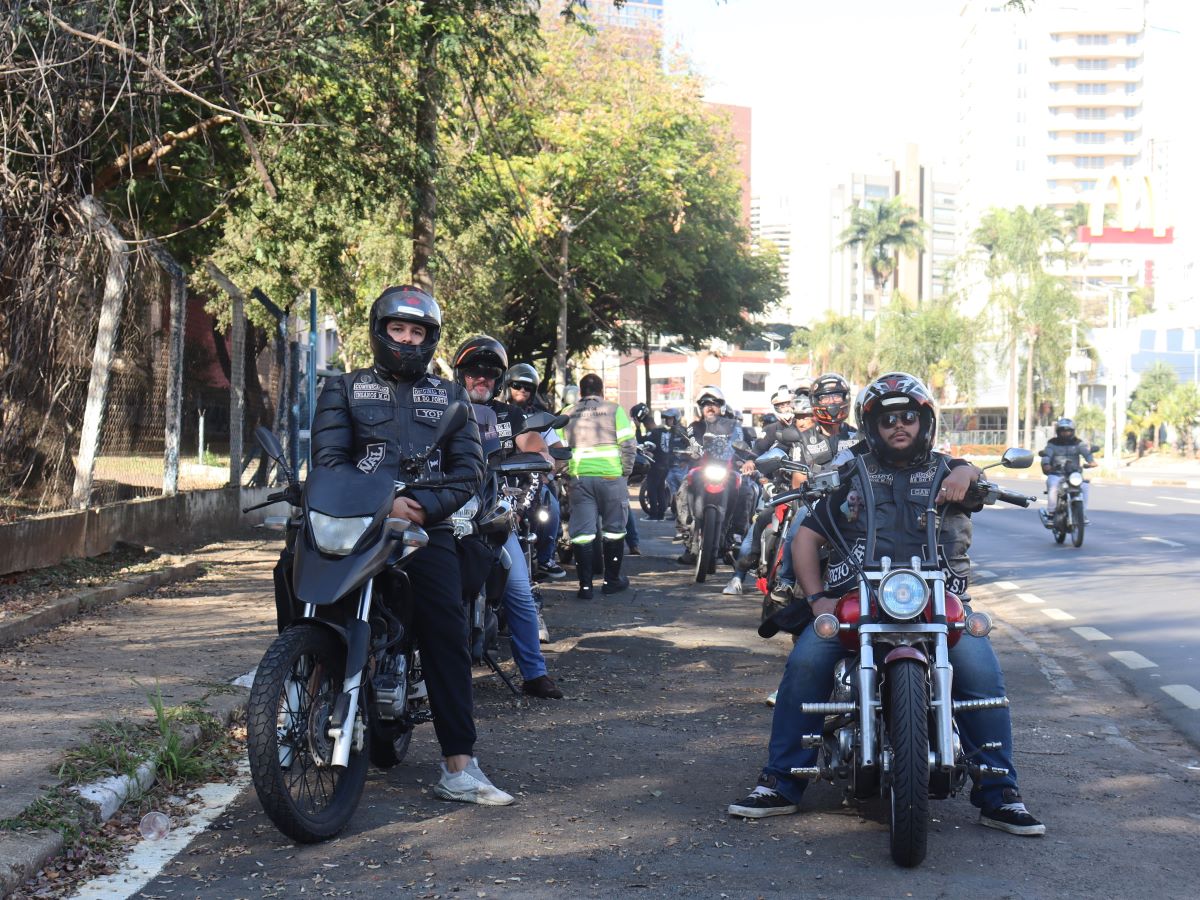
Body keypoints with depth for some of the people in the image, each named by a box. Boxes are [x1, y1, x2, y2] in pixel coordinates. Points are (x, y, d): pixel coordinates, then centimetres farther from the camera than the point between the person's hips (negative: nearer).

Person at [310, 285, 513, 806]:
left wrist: (424, 505, -11)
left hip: (428, 530, 1)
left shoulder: (449, 397, 20)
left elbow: (469, 467, 8)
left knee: (447, 639, -8)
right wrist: (383, 505, -14)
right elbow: (329, 458, 0)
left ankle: (458, 767, -9)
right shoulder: (344, 390, 14)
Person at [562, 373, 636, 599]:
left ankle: (585, 585, -1)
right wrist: (626, 471, 5)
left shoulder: (567, 414, 8)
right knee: (613, 529, 11)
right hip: (611, 476, -2)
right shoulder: (614, 410, 1)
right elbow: (628, 444, -6)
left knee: (582, 532, 3)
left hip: (579, 477, 2)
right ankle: (612, 580, 17)